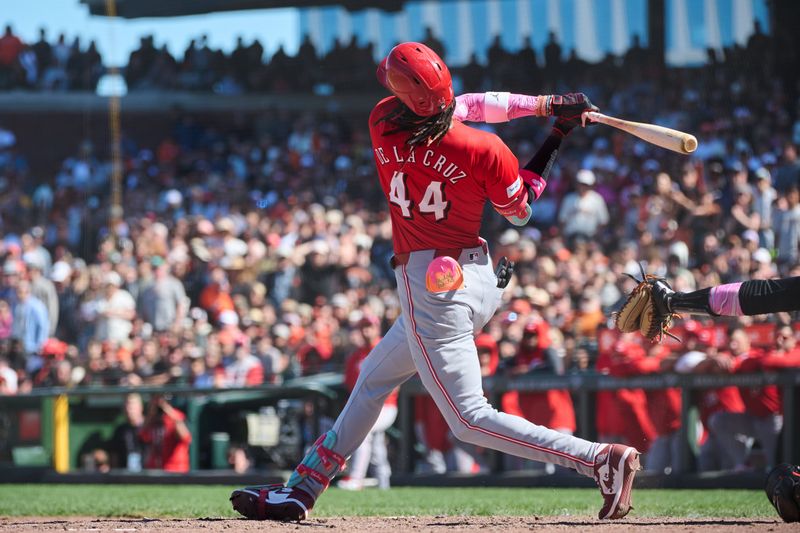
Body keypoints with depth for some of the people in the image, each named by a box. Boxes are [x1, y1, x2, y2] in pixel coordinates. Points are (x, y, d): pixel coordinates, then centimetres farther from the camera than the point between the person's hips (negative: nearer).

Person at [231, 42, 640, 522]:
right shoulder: (486, 152, -13)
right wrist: (557, 136, 5)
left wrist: (543, 103, 0)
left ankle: (601, 458, -18)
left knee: (470, 418, -2)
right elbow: (521, 212, 2)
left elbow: (460, 106, 0)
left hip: (429, 287, -5)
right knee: (376, 376, 23)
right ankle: (302, 490, 31)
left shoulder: (384, 125, -13)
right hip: (481, 279, 5)